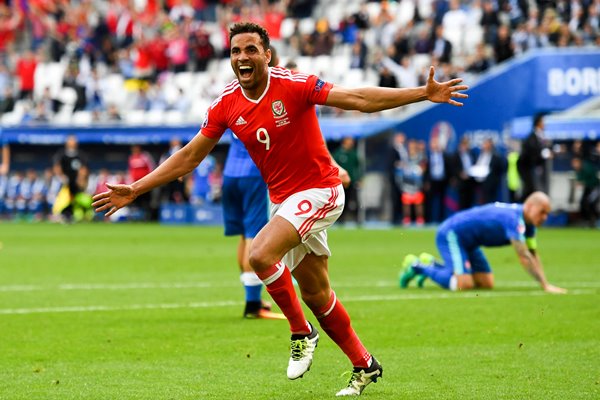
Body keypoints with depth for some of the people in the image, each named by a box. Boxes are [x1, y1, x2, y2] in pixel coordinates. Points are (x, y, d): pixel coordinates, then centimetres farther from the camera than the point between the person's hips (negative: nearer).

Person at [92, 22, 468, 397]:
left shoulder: (293, 85, -17)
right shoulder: (227, 105, -2)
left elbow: (359, 99, -20)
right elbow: (189, 156, 6)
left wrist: (424, 93, -29)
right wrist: (133, 190, 4)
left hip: (318, 191, -6)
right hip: (282, 199, 6)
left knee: (261, 255, -27)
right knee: (316, 295, 12)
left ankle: (301, 332, -6)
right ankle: (364, 365, 29)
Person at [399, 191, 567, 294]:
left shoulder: (527, 222, 0)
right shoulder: (514, 219, -30)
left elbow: (533, 255, 7)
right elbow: (524, 257, -33)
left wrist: (545, 283, -3)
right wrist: (545, 285, -32)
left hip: (469, 242, 10)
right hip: (450, 234, -10)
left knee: (486, 283, 7)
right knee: (464, 284, -23)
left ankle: (431, 264, 21)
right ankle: (416, 267, -3)